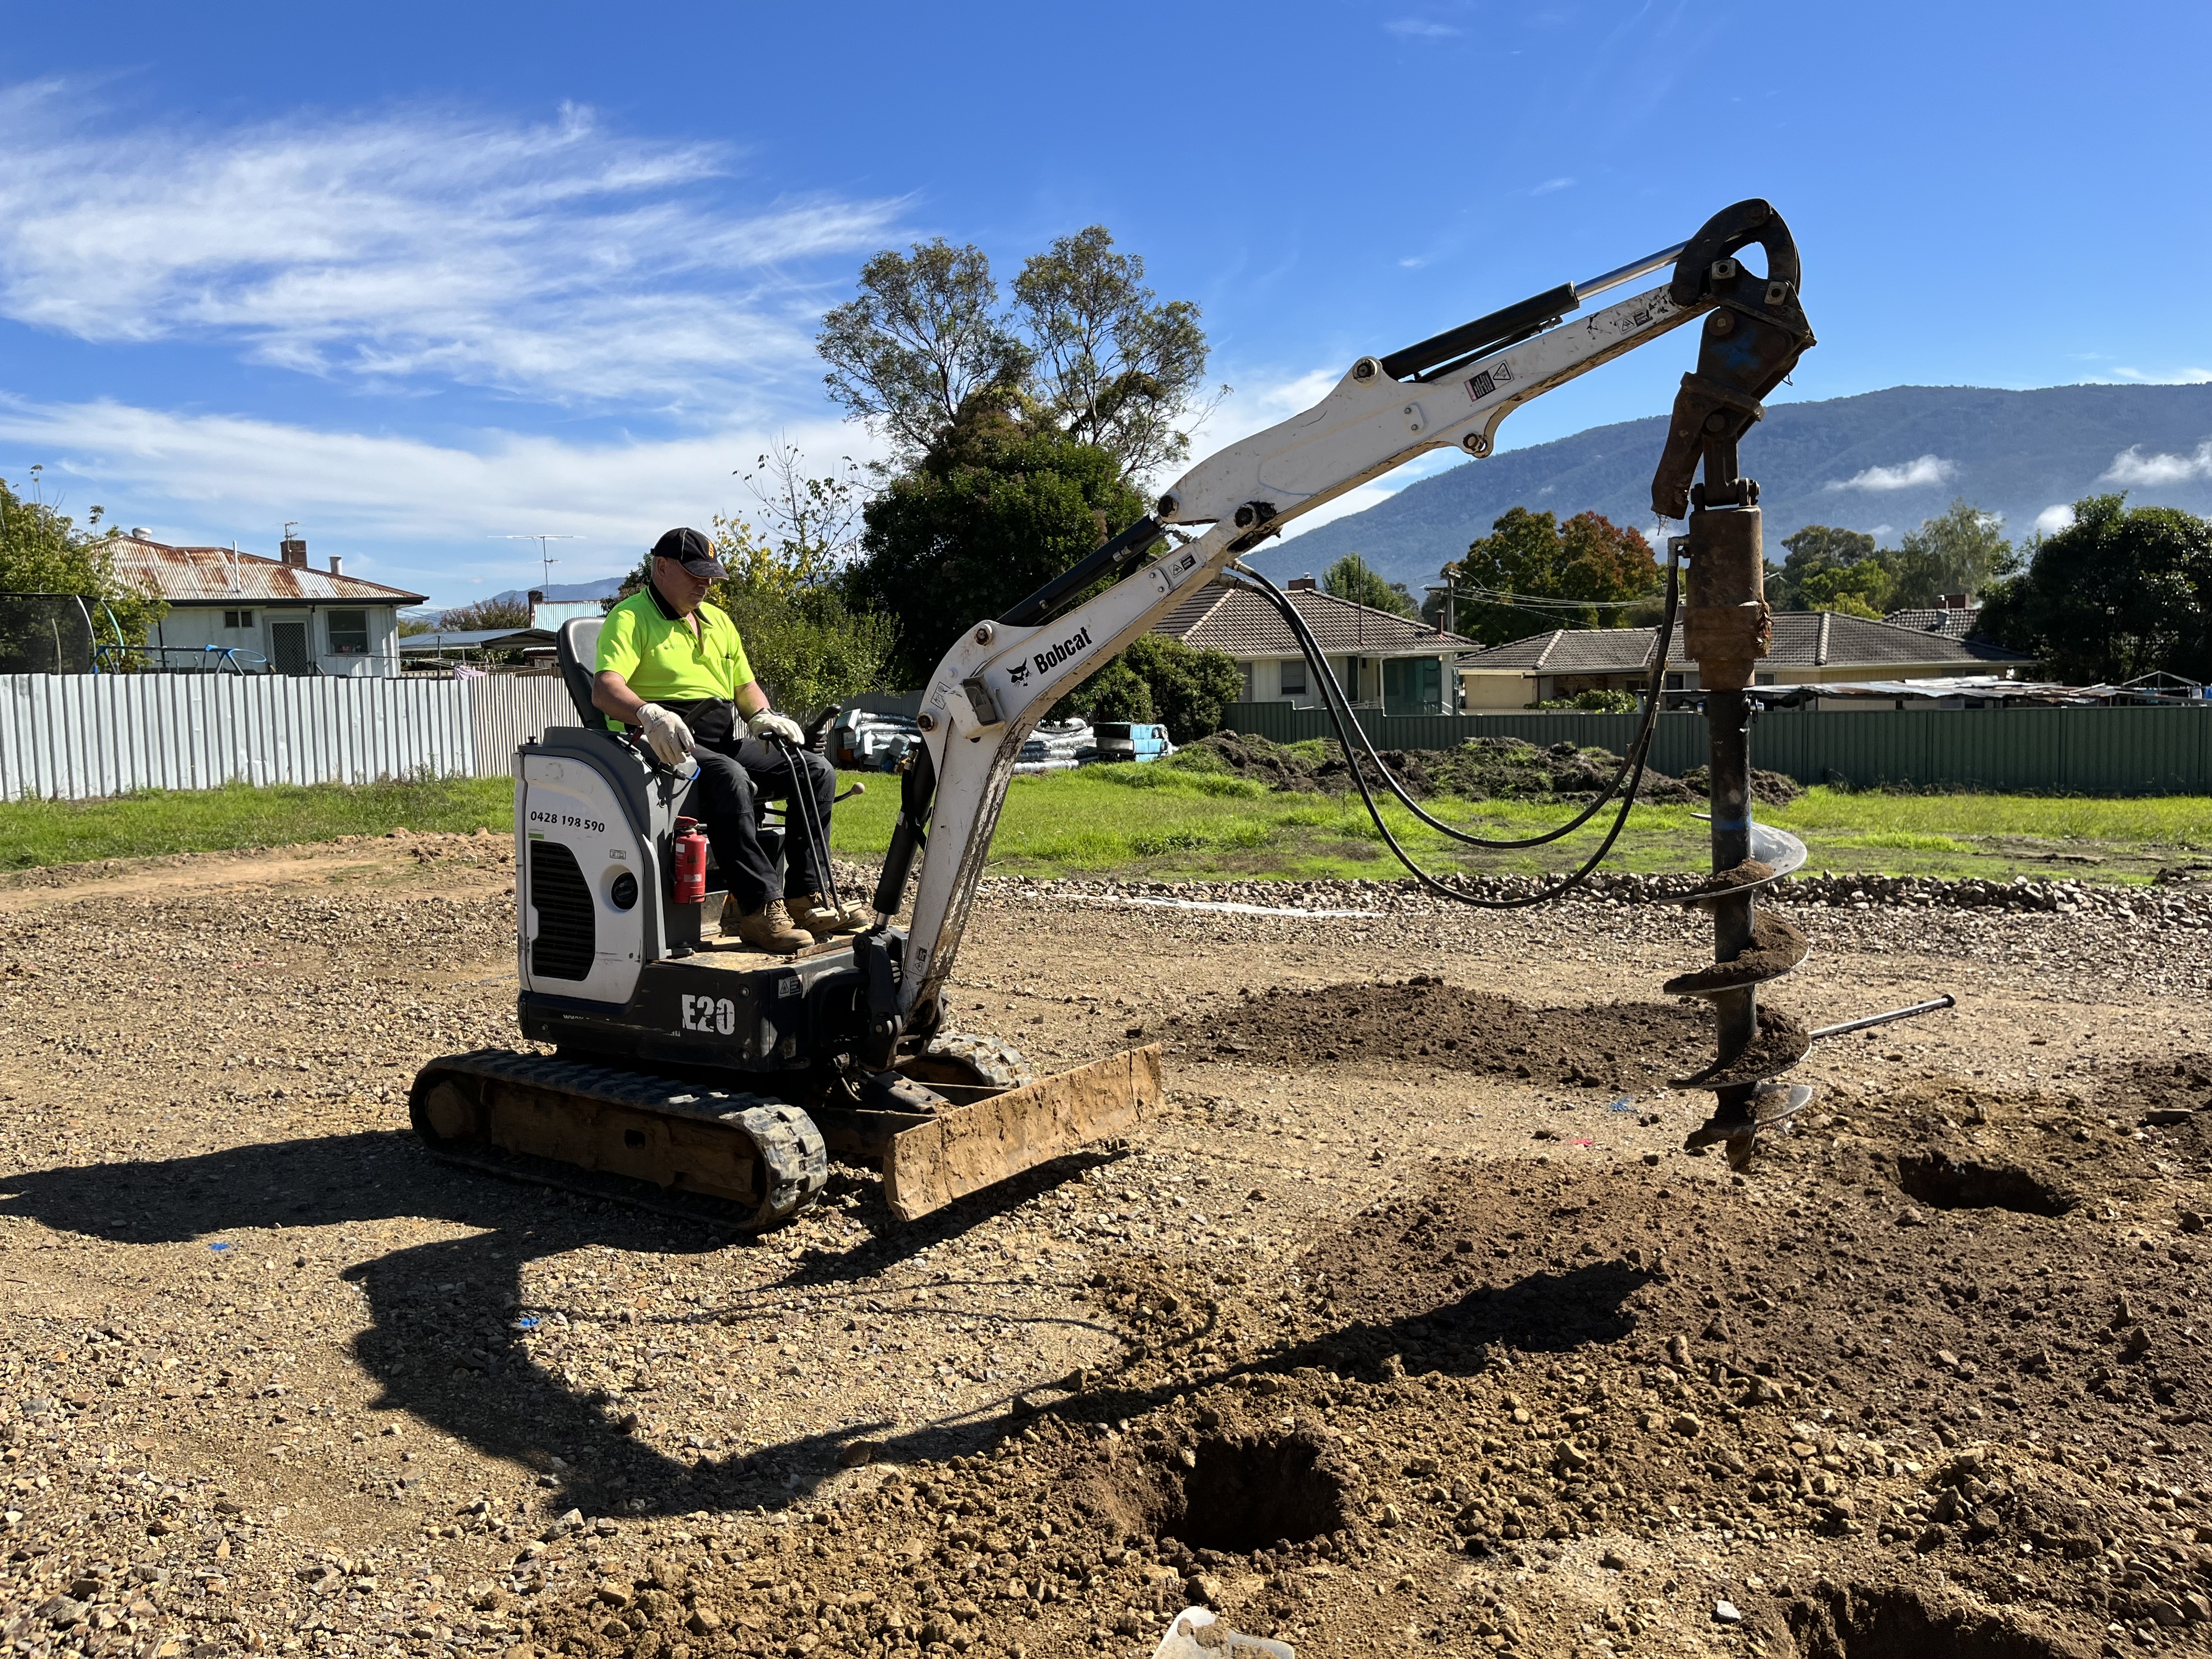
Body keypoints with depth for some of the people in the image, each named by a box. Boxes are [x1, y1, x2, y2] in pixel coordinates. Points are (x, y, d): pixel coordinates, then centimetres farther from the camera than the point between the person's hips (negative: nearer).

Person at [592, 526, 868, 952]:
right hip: (669, 743, -8)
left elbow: (745, 684, 28)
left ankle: (807, 898, -14)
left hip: (727, 739, 8)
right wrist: (649, 714, -39)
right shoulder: (631, 617, -1)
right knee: (731, 779, -38)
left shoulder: (717, 620, 24)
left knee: (817, 770, -9)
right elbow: (604, 689, -18)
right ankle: (760, 909, -39)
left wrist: (762, 716, 3)